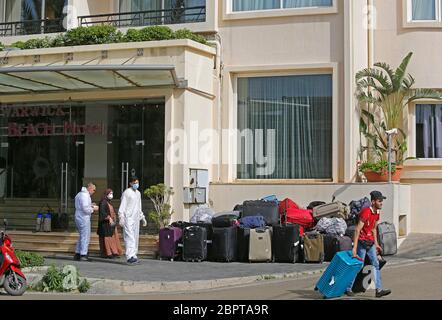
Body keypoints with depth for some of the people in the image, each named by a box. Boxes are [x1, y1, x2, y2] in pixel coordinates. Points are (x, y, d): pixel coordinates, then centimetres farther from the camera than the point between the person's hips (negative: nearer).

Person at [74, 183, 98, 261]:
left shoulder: (79, 194, 16)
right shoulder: (85, 195, -16)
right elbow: (85, 209, -23)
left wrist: (90, 205, 13)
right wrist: (93, 209, -8)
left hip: (78, 218, 10)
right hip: (84, 219, -10)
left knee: (82, 236, 17)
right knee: (85, 237, -5)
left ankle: (77, 254, 19)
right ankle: (83, 255, -4)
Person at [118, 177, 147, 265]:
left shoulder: (138, 193, 19)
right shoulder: (126, 192, -4)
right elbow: (122, 206, -9)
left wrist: (143, 218, 26)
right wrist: (121, 218, -18)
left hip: (136, 219, 8)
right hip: (128, 218, -8)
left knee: (135, 238, 7)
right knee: (130, 237, -16)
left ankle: (133, 256, 12)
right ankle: (130, 256, -24)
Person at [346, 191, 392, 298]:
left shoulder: (377, 213, 6)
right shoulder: (366, 212, -21)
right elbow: (357, 230, -24)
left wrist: (376, 244, 18)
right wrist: (354, 247, -27)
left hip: (370, 242, 9)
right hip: (361, 242, -9)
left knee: (376, 264, 4)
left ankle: (379, 290, 6)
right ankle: (348, 289, 9)